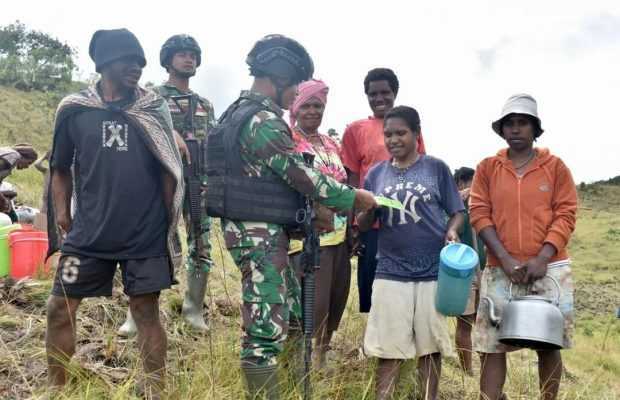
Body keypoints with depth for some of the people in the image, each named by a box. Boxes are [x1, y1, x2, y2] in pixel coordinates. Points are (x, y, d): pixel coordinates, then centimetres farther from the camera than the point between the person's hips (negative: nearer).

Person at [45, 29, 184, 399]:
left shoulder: (154, 109, 1)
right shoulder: (74, 109, 3)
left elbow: (168, 170, 4)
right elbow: (61, 169, 12)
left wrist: (169, 224, 2)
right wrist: (61, 213, 2)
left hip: (146, 235, -1)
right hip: (88, 233, 2)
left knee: (146, 311, 6)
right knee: (60, 308, 5)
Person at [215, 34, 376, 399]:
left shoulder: (243, 110, 15)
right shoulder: (263, 120, -18)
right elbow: (302, 176, -18)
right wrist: (353, 197, -5)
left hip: (260, 228, 11)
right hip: (260, 232, -11)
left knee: (291, 315, 18)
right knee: (266, 327, -5)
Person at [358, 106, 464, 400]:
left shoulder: (436, 168, 2)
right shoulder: (376, 174, 7)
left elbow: (456, 211, 6)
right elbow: (364, 226, 8)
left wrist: (451, 231, -15)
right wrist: (366, 209, -14)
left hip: (432, 270, -1)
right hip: (390, 271, 1)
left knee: (431, 344, 9)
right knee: (387, 347, 3)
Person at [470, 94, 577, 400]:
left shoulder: (556, 167, 6)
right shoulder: (487, 168, 6)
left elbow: (565, 215, 0)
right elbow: (479, 214, 0)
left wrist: (541, 259, -13)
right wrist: (505, 259, -12)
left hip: (550, 268, 0)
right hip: (500, 270, 0)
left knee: (548, 344, 8)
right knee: (492, 345, -3)